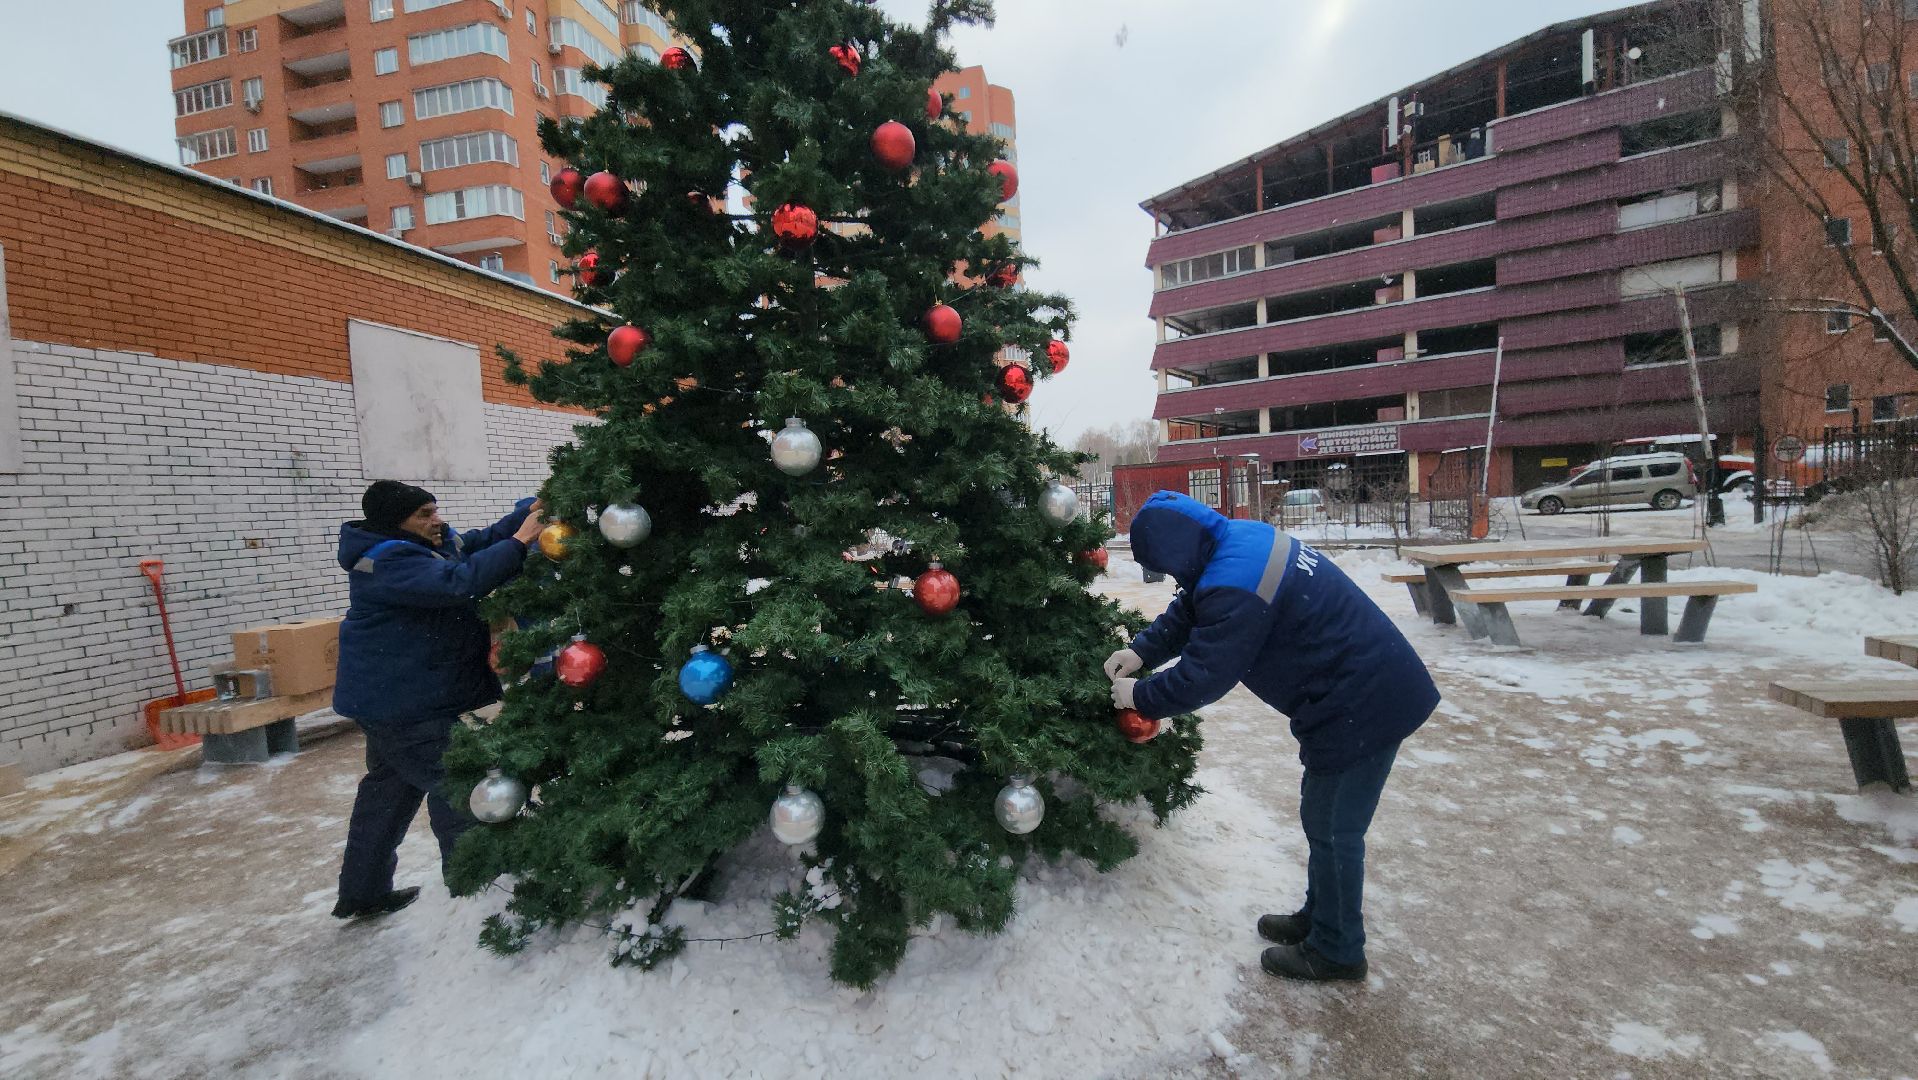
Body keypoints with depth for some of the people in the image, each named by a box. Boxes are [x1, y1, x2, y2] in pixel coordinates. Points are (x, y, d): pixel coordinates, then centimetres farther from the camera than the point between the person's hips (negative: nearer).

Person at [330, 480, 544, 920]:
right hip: (404, 704, -11)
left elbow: (482, 542, 6)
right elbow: (459, 582, -37)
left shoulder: (428, 545, 8)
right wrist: (519, 541, -35)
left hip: (390, 699, 11)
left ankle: (362, 892, 35)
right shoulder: (388, 562, -23)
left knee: (389, 786, 21)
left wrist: (528, 511, -10)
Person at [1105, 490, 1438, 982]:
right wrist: (1142, 651, 4)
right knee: (1325, 817, 22)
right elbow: (1189, 612, 14)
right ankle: (1319, 917, 40)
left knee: (1333, 828, 7)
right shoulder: (1239, 542, 2)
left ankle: (1335, 951, 27)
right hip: (1375, 689, 10)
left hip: (1361, 708, -10)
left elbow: (1202, 676, -23)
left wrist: (1140, 696, -8)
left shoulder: (1233, 586, -30)